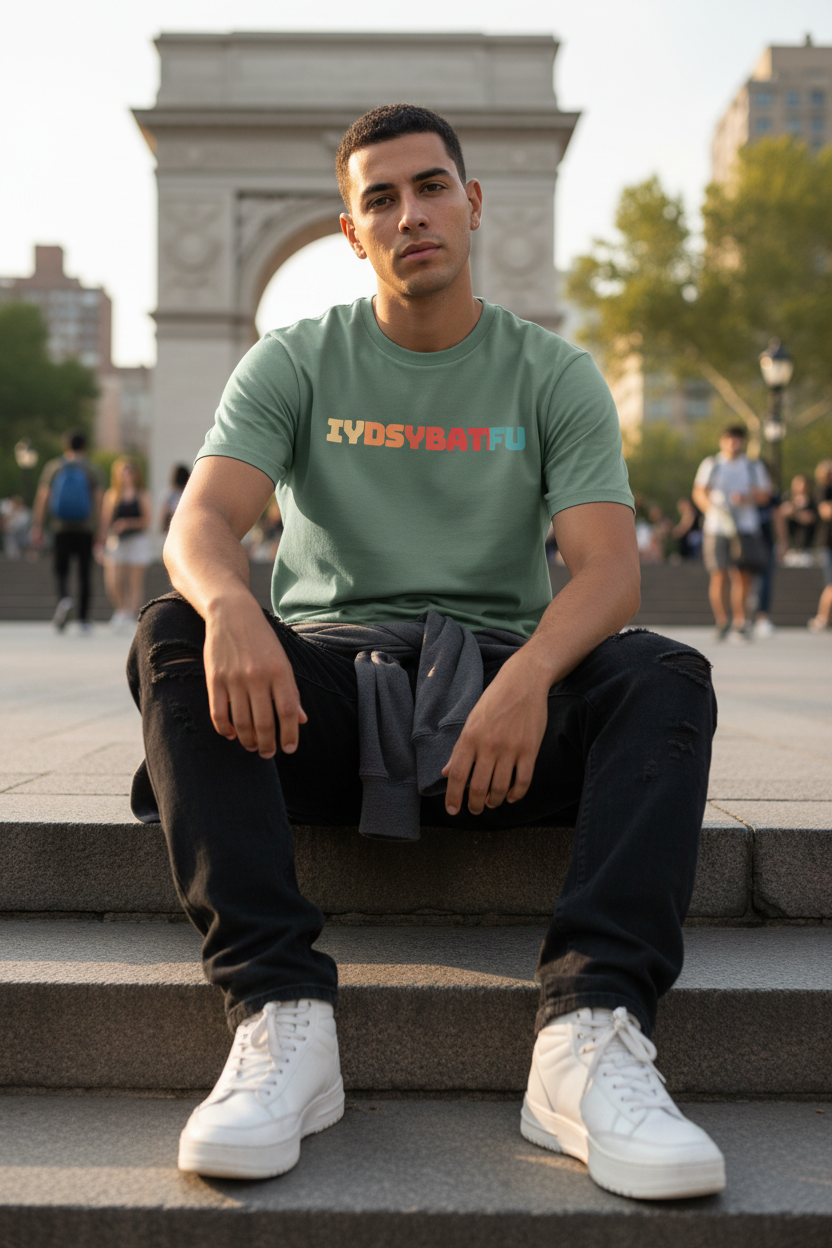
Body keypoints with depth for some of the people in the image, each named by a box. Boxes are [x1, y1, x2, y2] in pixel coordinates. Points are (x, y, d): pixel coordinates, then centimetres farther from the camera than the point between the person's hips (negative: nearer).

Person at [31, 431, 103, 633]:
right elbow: (98, 502, -4)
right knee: (84, 573, 6)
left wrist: (38, 527, 4)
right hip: (85, 529, 0)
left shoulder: (53, 468, 4)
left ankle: (64, 598, -22)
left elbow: (41, 498, 0)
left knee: (61, 570, 9)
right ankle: (83, 620, 7)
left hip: (61, 527, 0)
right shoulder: (90, 470, 1)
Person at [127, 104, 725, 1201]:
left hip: (498, 687, 0)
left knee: (664, 676, -27)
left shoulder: (554, 376, 7)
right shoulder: (294, 363, 8)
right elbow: (202, 519, -8)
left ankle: (591, 1037, -40)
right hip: (325, 676, 0)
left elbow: (610, 567, -8)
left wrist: (527, 678, -30)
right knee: (174, 638, -28)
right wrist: (228, 605, -34)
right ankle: (282, 1020, -37)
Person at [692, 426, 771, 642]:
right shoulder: (710, 464, 11)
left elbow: (764, 494, 9)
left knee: (743, 576, -4)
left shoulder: (754, 466, 13)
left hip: (746, 528, 1)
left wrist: (748, 498, -10)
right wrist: (712, 508, -7)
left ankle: (740, 622, 6)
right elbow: (698, 493, 9)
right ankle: (722, 622, 4)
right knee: (719, 576, -6)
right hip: (716, 528, -1)